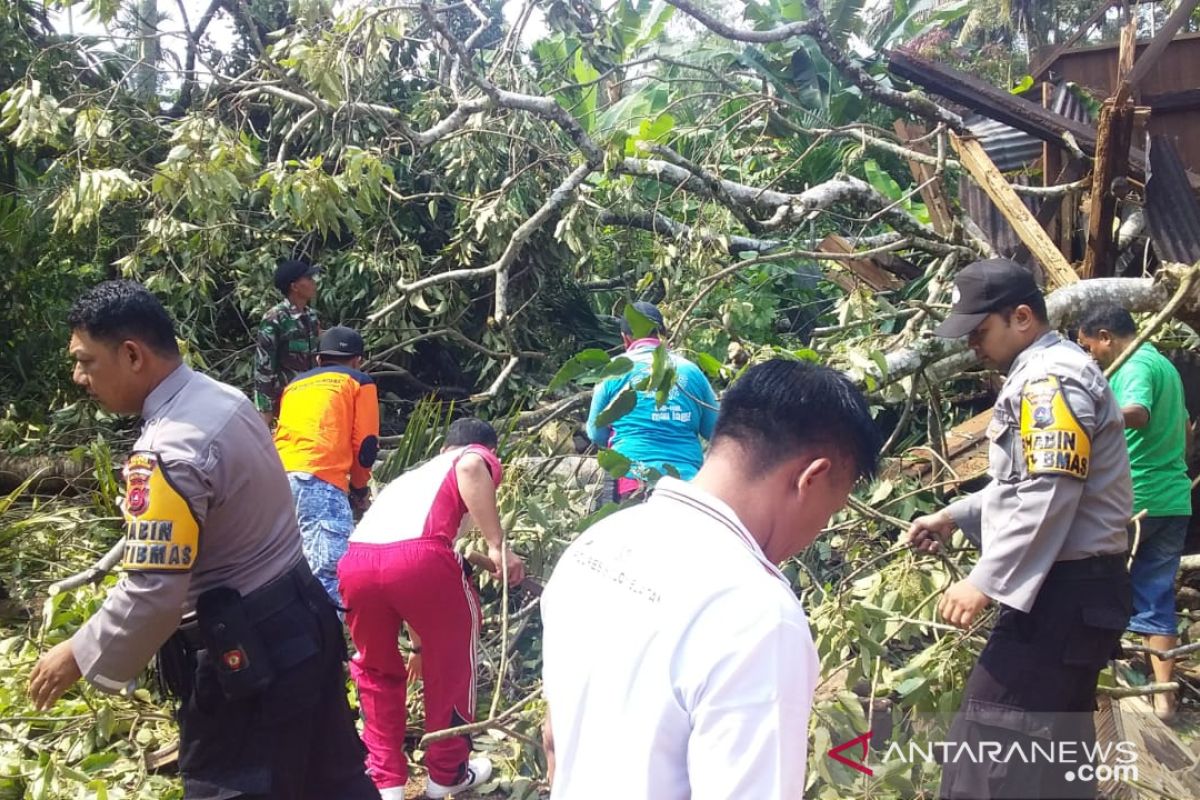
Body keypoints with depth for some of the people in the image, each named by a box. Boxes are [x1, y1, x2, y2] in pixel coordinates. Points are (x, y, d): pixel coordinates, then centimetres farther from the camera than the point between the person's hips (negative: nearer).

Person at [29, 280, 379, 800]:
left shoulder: (167, 453, -26)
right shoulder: (225, 398, 3)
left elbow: (153, 594, -26)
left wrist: (80, 655, -10)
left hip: (246, 651, -9)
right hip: (301, 616, 9)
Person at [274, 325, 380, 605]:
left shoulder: (295, 385, 33)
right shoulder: (360, 382, 17)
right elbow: (365, 446, 8)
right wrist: (360, 488, 25)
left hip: (279, 480, 7)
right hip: (318, 482, -6)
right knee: (331, 574, -15)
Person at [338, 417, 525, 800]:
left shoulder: (413, 474, 41)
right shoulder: (482, 459, 24)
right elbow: (470, 468, -7)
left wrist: (418, 644, 59)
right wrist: (498, 545, -8)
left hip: (356, 560, 5)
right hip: (418, 554, -5)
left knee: (376, 668, 30)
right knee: (452, 661, 22)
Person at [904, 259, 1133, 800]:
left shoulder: (1051, 379, -16)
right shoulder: (1038, 376, 17)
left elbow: (1046, 499, -24)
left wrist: (985, 582, -22)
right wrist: (952, 517, 18)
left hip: (1066, 590, -11)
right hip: (1071, 588, 11)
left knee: (991, 742, -11)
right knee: (1054, 739, 18)